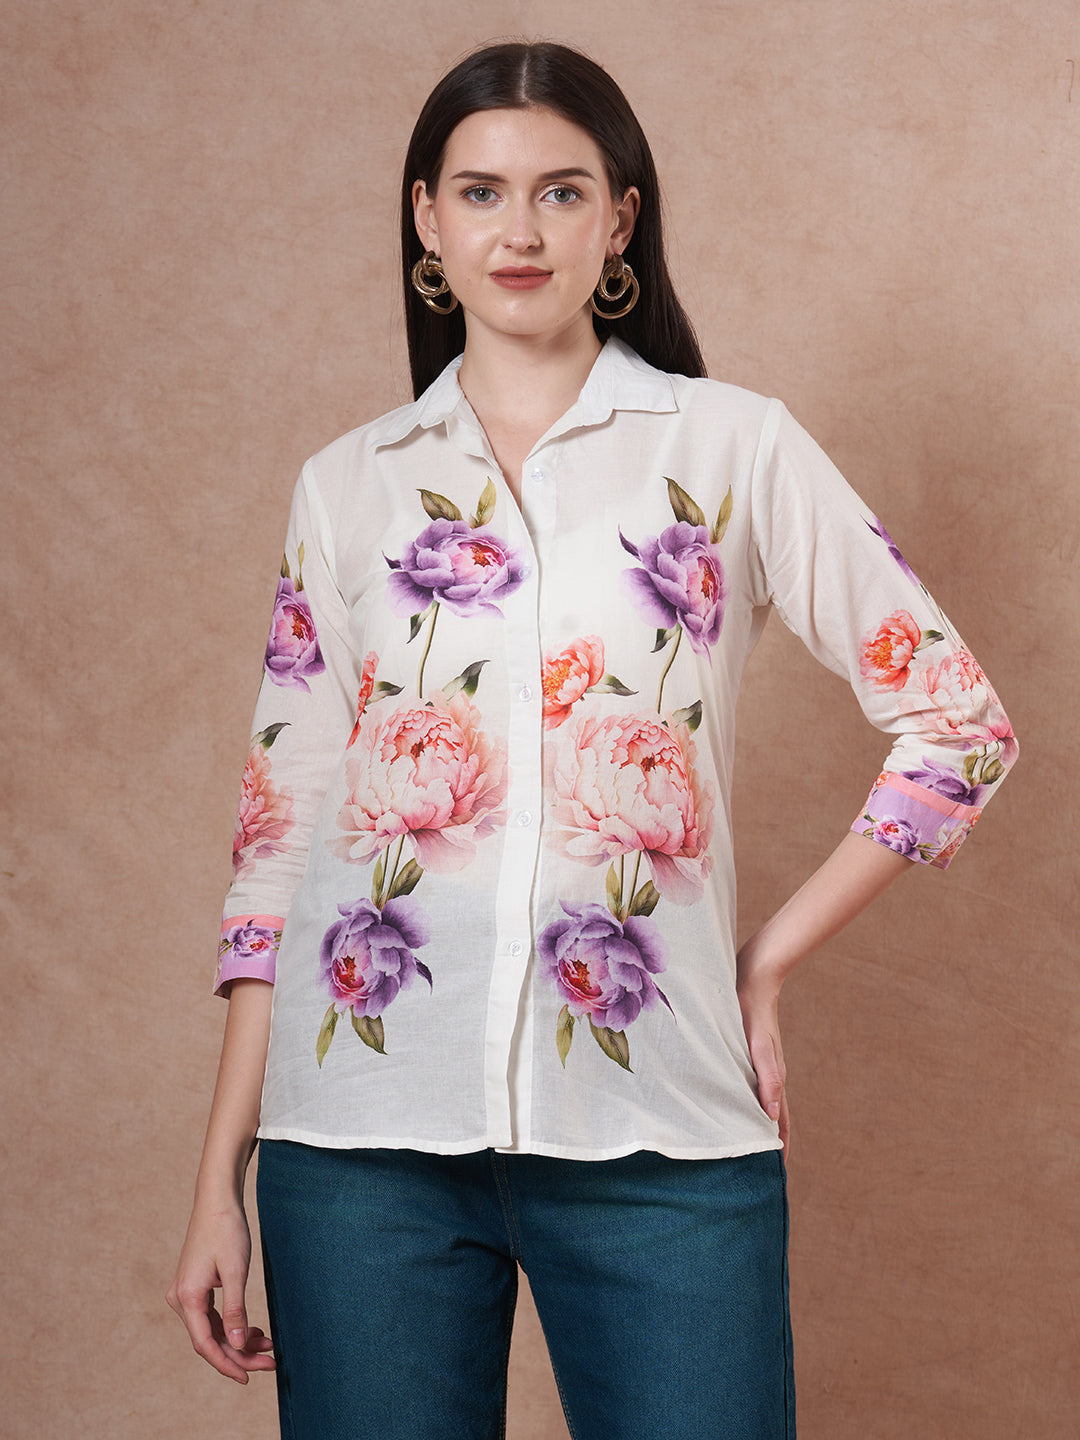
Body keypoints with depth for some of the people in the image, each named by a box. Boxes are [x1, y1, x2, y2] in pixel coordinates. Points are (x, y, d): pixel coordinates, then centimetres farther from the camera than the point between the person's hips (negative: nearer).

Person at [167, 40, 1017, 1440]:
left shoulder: (732, 447, 4)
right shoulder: (349, 486, 9)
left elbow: (958, 725, 6)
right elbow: (281, 832, 9)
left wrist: (771, 956, 1)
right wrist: (220, 1184, 6)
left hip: (653, 1137, -1)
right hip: (368, 1133, 2)